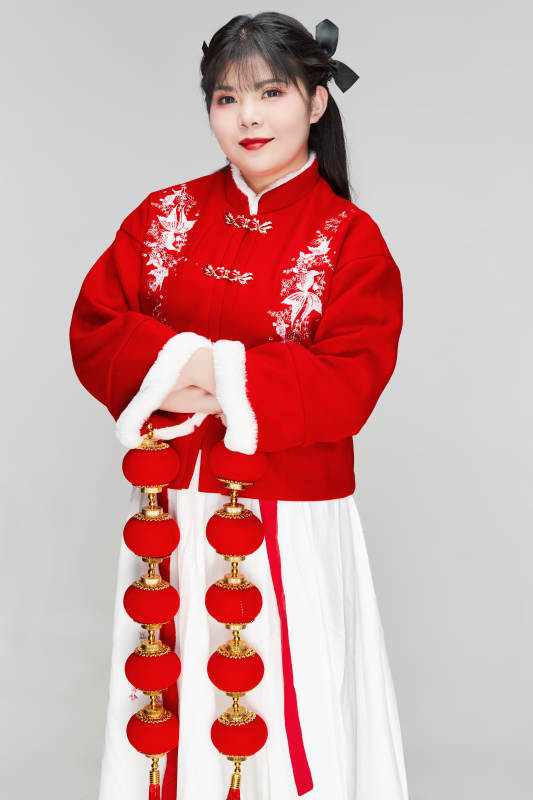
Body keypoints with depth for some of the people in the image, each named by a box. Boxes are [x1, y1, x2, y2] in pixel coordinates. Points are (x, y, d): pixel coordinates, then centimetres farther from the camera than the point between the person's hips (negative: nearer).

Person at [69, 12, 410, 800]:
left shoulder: (350, 239, -4)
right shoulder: (164, 218, 6)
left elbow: (348, 388, -12)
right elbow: (93, 330, 2)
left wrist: (222, 374, -19)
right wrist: (168, 364, -16)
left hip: (294, 523, -3)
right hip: (172, 511, 3)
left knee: (290, 713, 8)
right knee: (174, 703, 14)